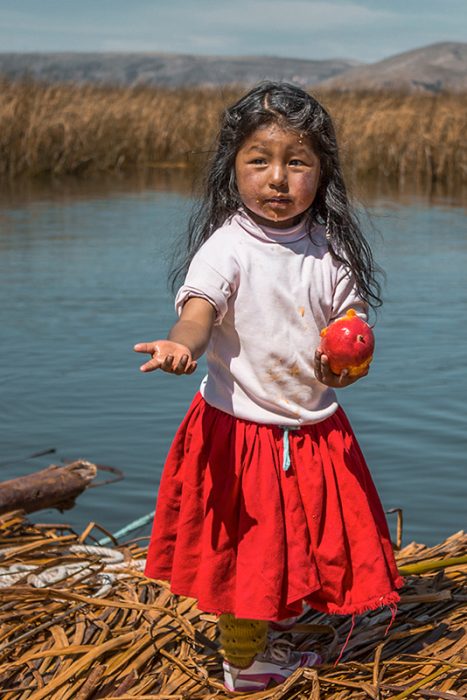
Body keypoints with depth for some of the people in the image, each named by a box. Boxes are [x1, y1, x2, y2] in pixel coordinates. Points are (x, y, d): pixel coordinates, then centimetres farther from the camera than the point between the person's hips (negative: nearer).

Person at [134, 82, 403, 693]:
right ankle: (244, 665, 30)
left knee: (302, 545, 18)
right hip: (240, 429, -4)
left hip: (315, 429, 5)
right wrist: (181, 345, -53)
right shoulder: (227, 247, -16)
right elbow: (198, 308, -31)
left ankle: (271, 639, 43)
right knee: (249, 552, 7)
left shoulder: (330, 251, -3)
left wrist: (346, 363, -20)